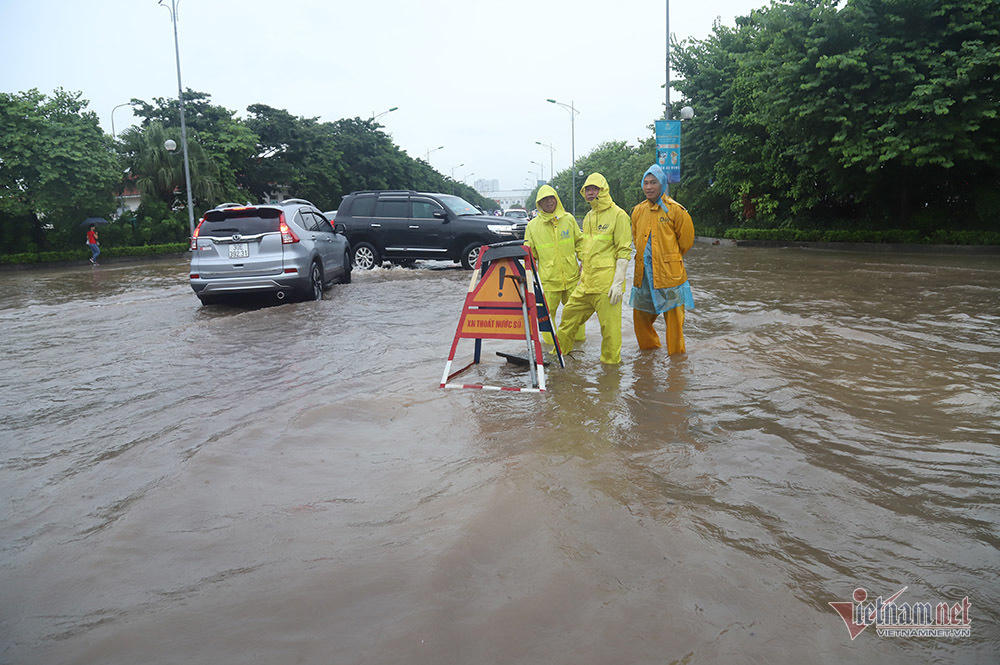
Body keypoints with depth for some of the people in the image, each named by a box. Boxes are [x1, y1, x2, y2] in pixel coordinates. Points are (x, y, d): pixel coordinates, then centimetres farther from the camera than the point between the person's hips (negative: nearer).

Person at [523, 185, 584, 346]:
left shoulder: (568, 219, 6)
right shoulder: (532, 225, 1)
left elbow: (579, 242, 16)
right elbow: (529, 253, 6)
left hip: (571, 275, 2)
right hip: (548, 278, -1)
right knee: (547, 310, 0)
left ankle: (578, 337, 29)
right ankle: (550, 341, 18)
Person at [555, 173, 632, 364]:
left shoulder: (618, 215, -6)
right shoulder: (588, 217, 18)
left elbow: (624, 252, -11)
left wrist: (618, 282, -18)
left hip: (607, 282, -8)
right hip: (585, 283, 8)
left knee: (609, 323, -2)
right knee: (570, 314, 13)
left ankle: (611, 360, 14)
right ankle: (559, 350, 29)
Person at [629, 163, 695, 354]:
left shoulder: (675, 210, -6)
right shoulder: (638, 211, 9)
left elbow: (686, 240, 2)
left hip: (669, 272, -5)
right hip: (643, 273, 5)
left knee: (673, 315, -1)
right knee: (640, 314, 13)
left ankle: (676, 354, 13)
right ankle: (649, 346, 35)